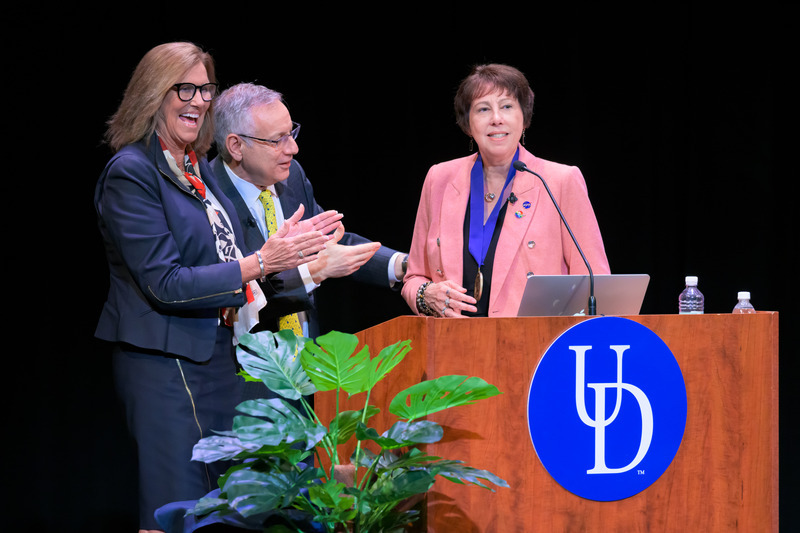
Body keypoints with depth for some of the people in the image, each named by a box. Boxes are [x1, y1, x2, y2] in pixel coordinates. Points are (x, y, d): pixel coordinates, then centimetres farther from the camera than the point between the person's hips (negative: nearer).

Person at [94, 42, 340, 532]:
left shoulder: (199, 168, 14)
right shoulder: (131, 173, -12)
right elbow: (165, 283, -18)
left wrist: (289, 244, 8)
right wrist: (259, 263, -21)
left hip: (219, 357, 9)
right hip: (165, 365, -9)